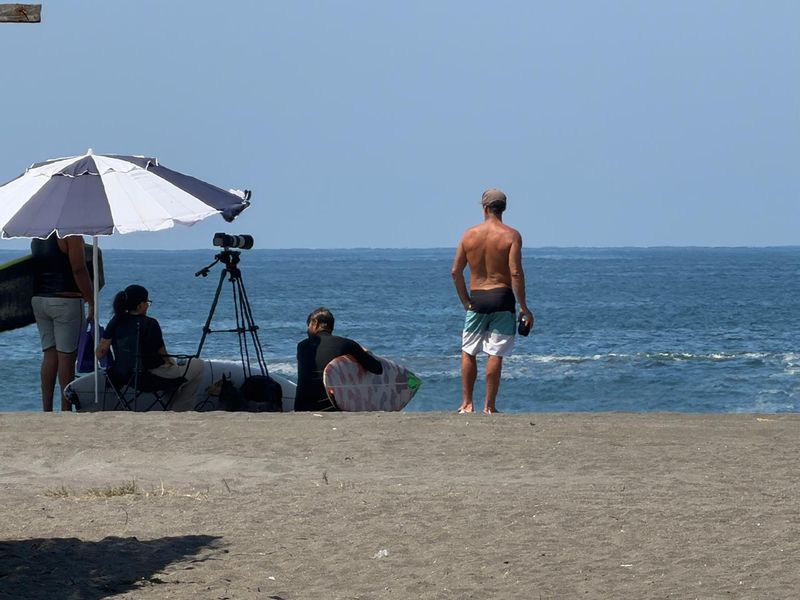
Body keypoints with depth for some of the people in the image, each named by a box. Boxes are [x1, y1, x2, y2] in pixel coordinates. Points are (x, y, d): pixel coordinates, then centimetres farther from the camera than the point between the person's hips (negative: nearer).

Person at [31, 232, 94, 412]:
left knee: (49, 355, 10)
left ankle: (47, 410, 8)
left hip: (38, 300, 7)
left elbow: (34, 268, 16)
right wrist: (91, 302, -13)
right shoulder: (71, 234, -11)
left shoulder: (36, 235, 11)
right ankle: (66, 411, 0)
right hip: (66, 301, -7)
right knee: (66, 356, -2)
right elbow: (79, 270, -17)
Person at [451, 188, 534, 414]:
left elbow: (455, 271, 0)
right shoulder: (511, 235, -5)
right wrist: (524, 308, -10)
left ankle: (467, 403, 12)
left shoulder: (469, 234, 3)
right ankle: (489, 406, 1)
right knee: (495, 354, 0)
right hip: (502, 297, -2)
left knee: (468, 352, 14)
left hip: (477, 299, 2)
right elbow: (516, 273, -14)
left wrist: (465, 301, 9)